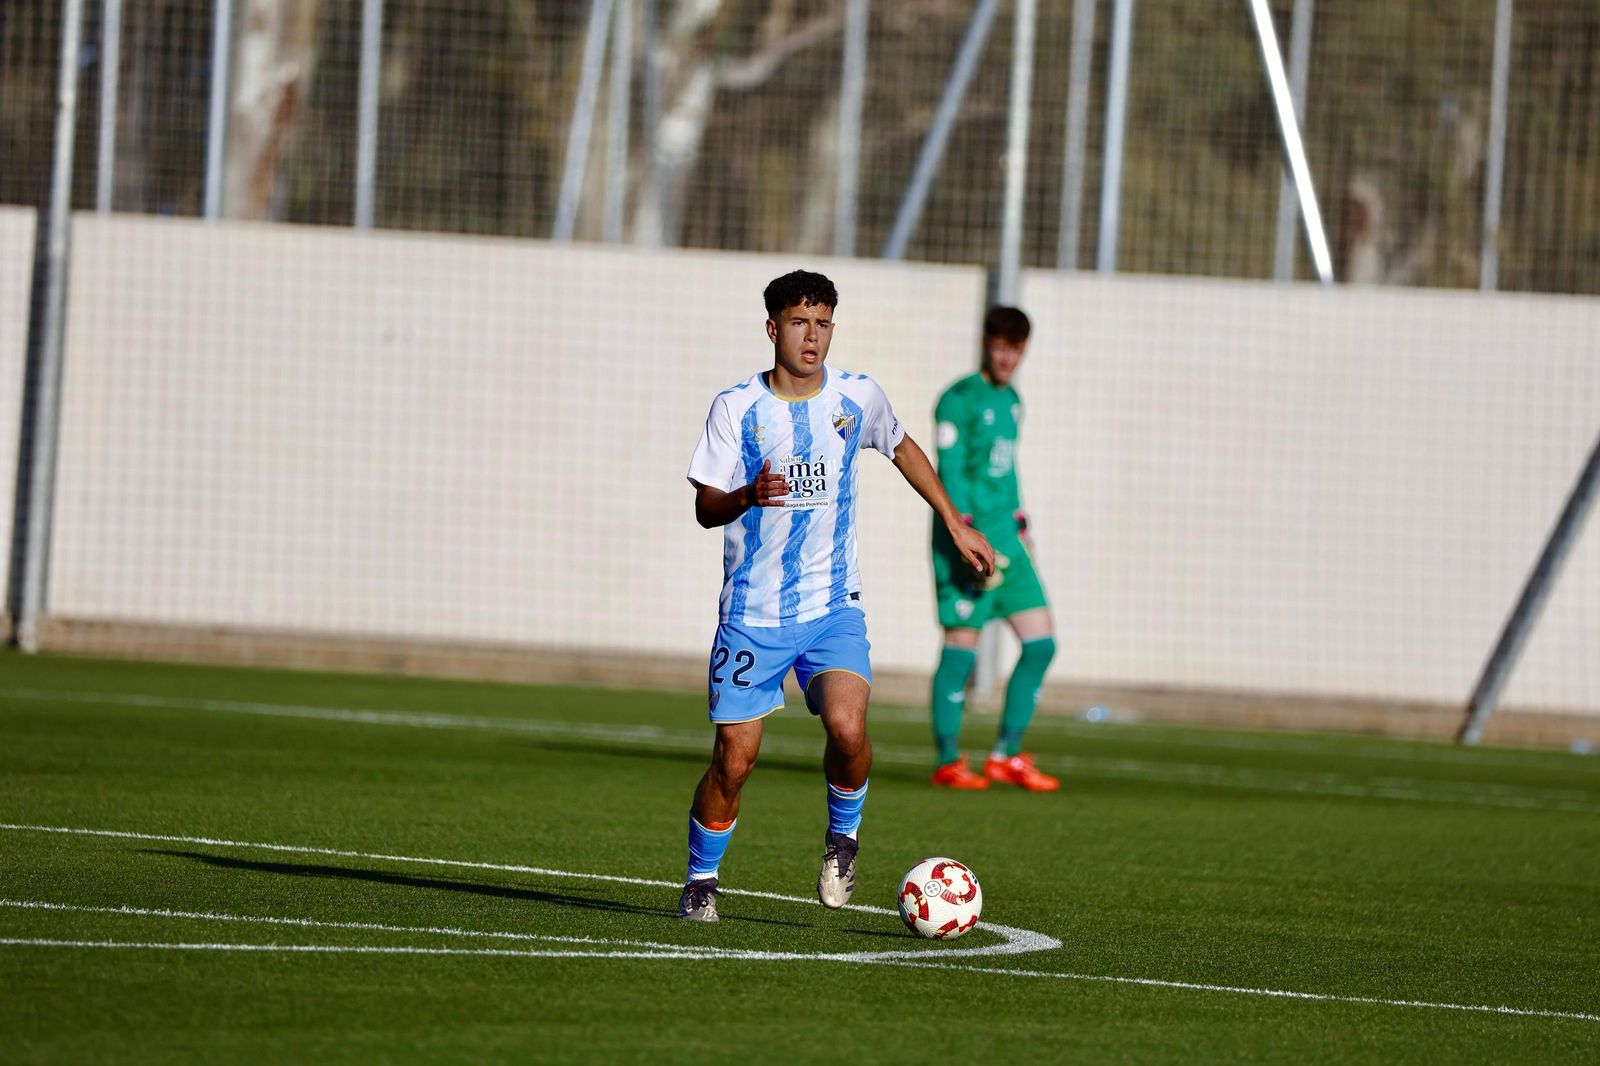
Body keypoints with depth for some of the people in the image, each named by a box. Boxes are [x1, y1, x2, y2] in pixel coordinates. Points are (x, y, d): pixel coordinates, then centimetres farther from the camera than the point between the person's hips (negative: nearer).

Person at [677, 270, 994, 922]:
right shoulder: (736, 407, -4)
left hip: (833, 606, 1)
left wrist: (955, 526, 25)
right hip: (752, 613, -1)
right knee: (734, 757, -4)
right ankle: (700, 880, 18)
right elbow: (706, 508, -6)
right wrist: (749, 496, -27)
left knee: (847, 727, -22)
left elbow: (903, 448, 22)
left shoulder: (858, 398, 2)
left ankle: (842, 834, 7)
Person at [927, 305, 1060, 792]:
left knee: (1041, 642, 2)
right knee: (962, 645, -6)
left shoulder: (1010, 401, 17)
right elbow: (951, 469, -16)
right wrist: (967, 535, -23)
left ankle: (1006, 756, 8)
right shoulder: (959, 399, -8)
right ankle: (948, 762, 1)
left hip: (1004, 538, 8)